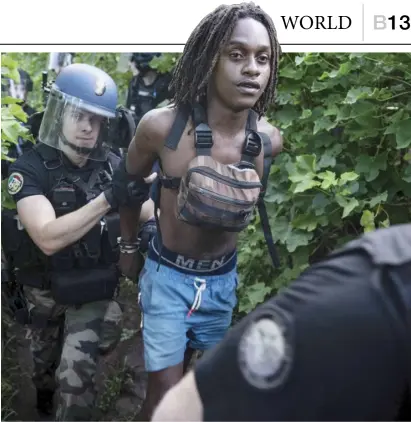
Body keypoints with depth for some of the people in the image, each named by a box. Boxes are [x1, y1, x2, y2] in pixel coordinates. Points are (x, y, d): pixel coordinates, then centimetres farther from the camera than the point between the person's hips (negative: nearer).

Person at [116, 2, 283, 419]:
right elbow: (129, 182, -1)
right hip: (167, 275, -3)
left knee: (179, 374, 23)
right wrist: (128, 246, 11)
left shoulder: (270, 141, -16)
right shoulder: (161, 126, -21)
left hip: (224, 279, 3)